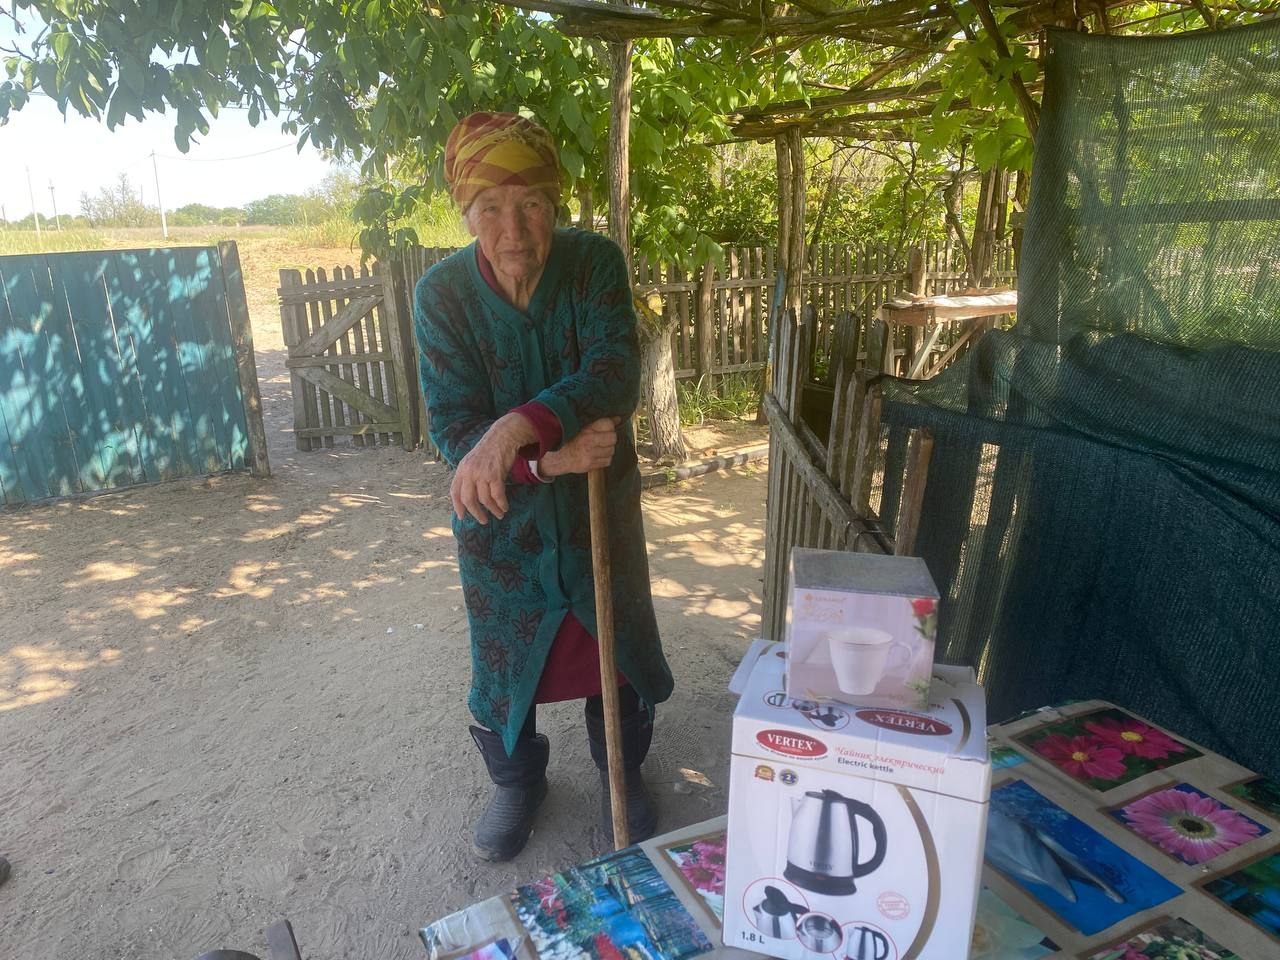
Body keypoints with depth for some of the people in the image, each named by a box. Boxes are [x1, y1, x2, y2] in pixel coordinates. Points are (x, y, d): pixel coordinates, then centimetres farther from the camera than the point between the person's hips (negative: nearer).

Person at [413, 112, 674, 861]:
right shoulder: (442, 293, -16)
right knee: (505, 654, 15)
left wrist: (519, 427, -43)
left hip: (600, 504, 1)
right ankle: (517, 780, 45)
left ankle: (623, 772, 44)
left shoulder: (596, 262, -15)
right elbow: (454, 429, -19)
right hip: (500, 519, 0)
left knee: (617, 642, 16)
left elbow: (613, 375, -28)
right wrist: (547, 458, -35)